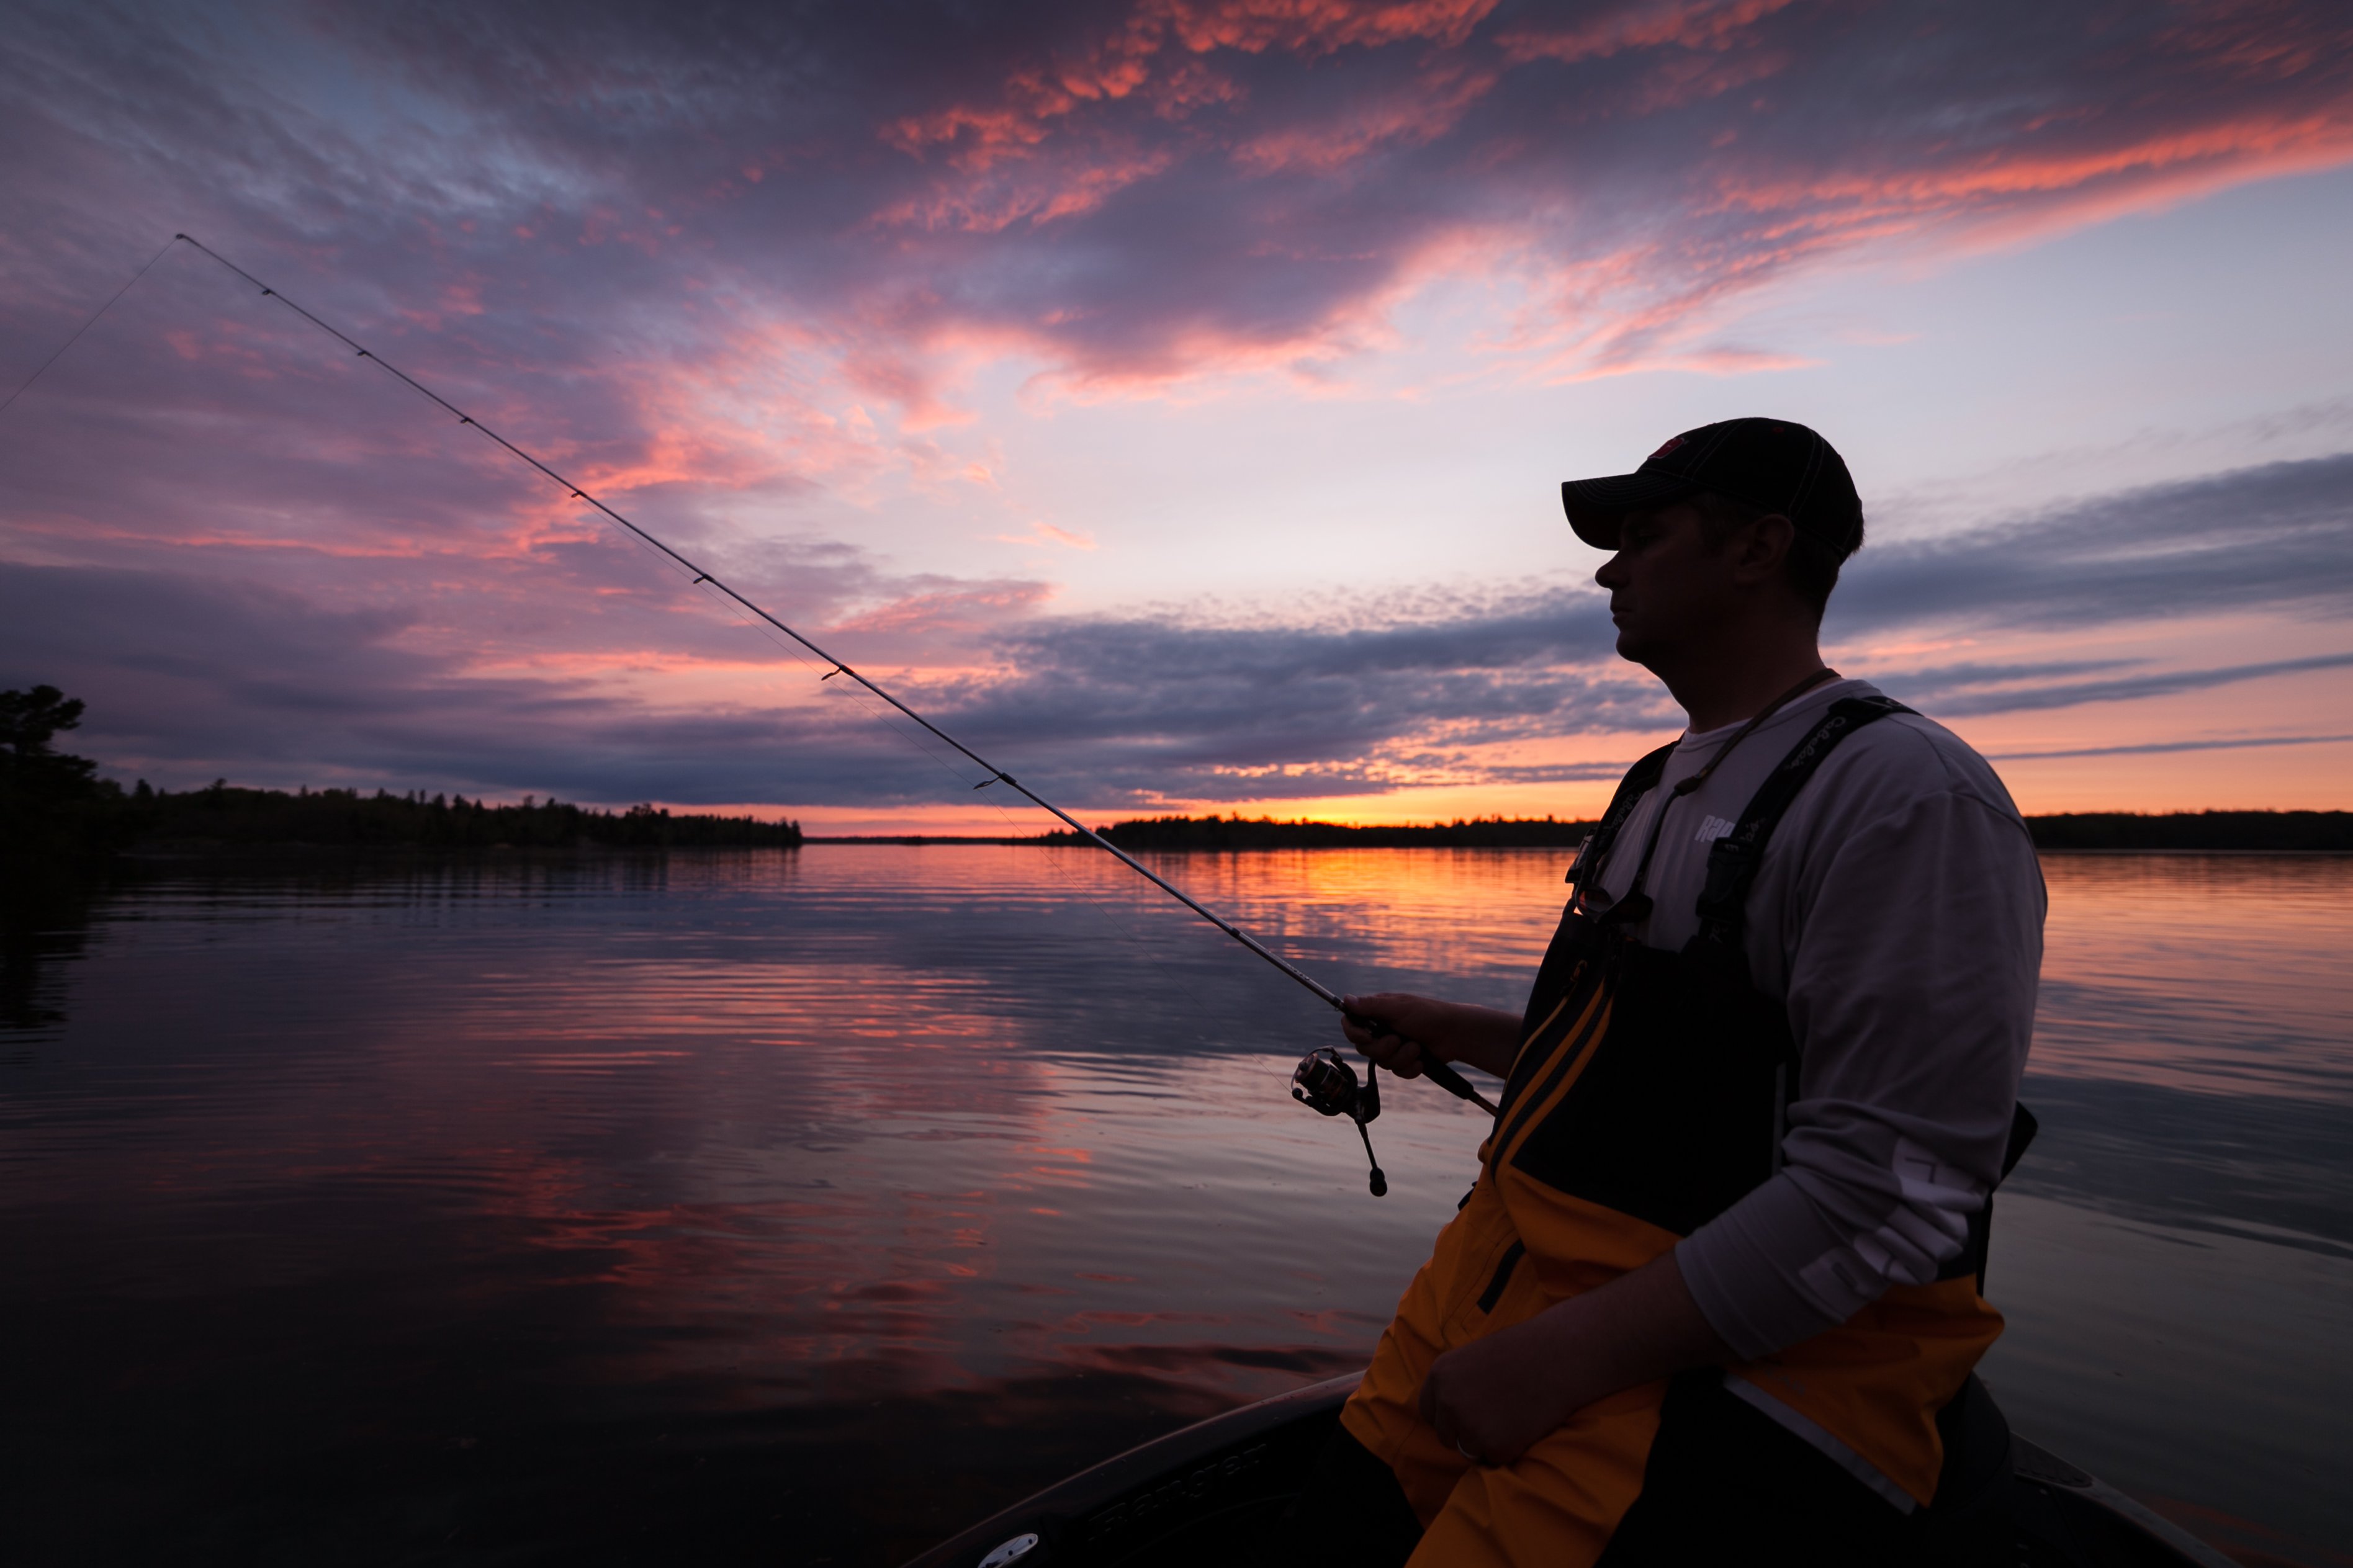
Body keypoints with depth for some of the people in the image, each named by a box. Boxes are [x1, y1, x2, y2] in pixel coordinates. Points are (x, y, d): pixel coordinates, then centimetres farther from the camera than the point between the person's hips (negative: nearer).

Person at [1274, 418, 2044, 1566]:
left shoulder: (1909, 794, -17)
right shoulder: (1664, 784, 13)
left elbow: (1883, 1198, -23)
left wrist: (1568, 1353, -23)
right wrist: (1455, 1032, 18)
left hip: (1738, 1368, -7)